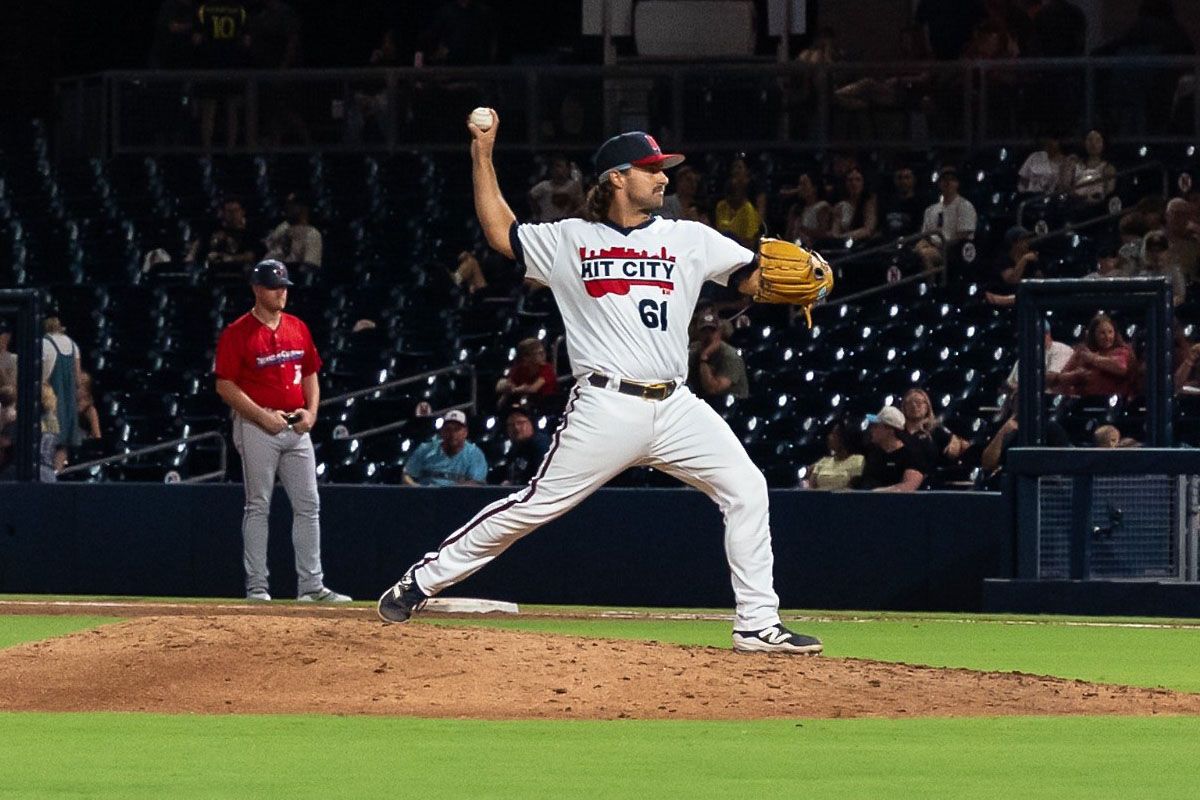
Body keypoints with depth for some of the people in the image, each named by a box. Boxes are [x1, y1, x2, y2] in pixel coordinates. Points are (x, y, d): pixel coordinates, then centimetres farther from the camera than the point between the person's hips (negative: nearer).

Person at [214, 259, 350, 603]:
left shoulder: (298, 329, 12)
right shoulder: (237, 333, -6)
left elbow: (310, 375, 19)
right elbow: (225, 385, -10)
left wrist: (310, 411, 1)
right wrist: (263, 416, -17)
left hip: (296, 429, 6)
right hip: (257, 429, -6)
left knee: (308, 506, 4)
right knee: (258, 506, -2)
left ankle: (311, 585, 7)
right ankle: (256, 586, 2)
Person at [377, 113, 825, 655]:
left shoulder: (689, 239, 12)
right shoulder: (569, 241, 10)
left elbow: (752, 279, 6)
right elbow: (500, 233, 17)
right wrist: (482, 154, 17)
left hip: (675, 408, 3)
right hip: (606, 408, -3)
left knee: (746, 489, -9)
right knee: (536, 505, -5)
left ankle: (757, 624, -4)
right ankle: (420, 581, 5)